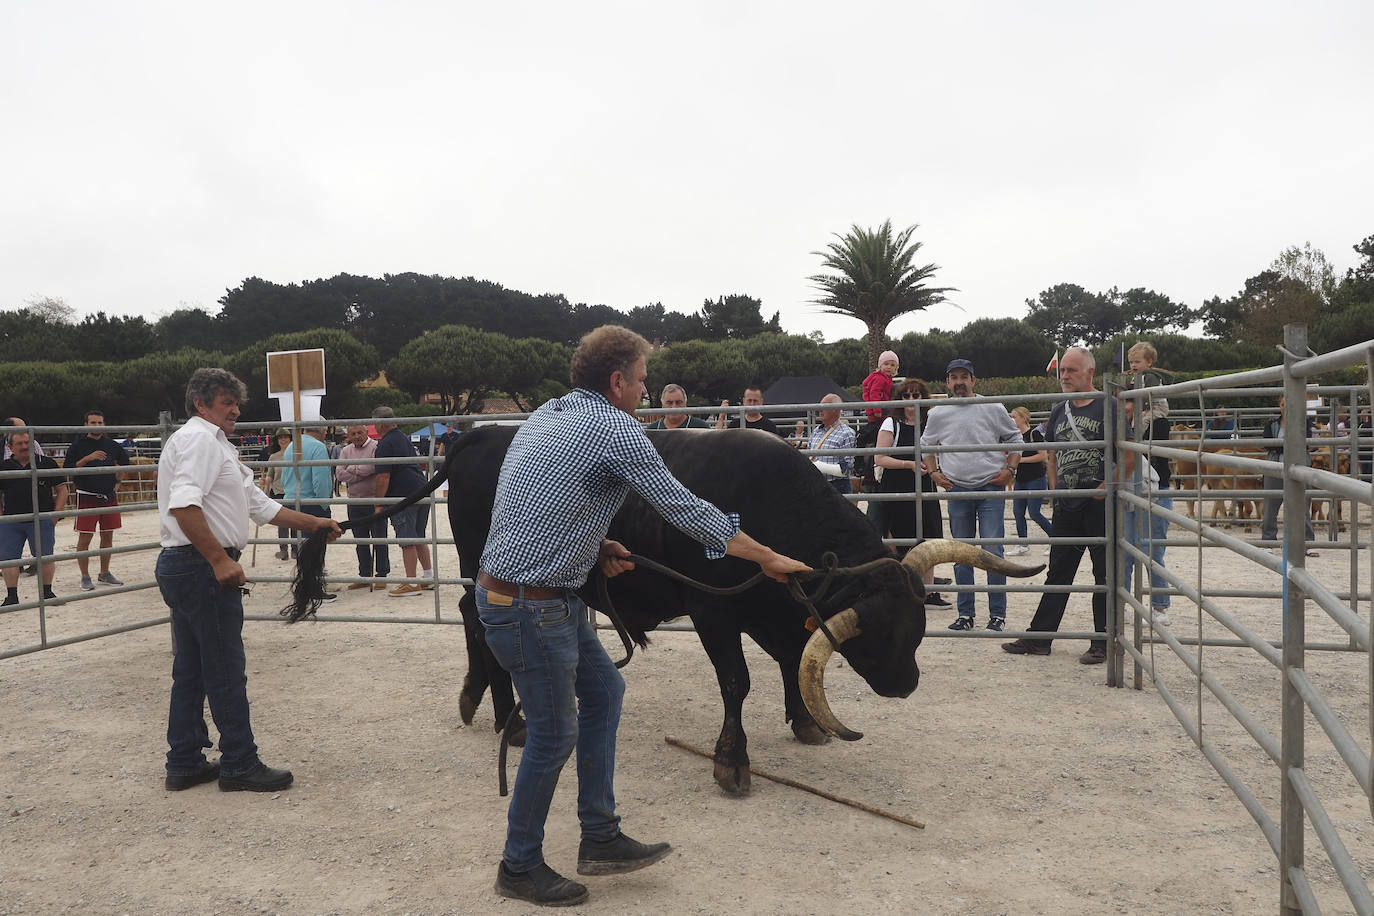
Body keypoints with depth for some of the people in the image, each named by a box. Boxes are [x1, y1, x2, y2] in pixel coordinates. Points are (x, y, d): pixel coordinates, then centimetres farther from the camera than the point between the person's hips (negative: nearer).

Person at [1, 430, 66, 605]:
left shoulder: (46, 463, 3)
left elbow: (62, 490, 5)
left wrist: (56, 514, -4)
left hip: (42, 520, -2)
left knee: (45, 558, 4)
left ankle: (47, 592, 17)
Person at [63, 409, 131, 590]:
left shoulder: (112, 445, 8)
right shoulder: (78, 445, -3)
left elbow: (125, 460, 24)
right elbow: (67, 468, -11)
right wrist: (88, 458, -20)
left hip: (109, 496, 4)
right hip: (86, 498, -4)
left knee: (107, 536, 10)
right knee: (84, 539, -3)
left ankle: (104, 574, 22)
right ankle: (85, 577, 6)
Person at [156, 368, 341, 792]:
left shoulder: (217, 446, 23)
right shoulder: (199, 439, -10)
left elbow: (259, 505, 23)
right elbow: (184, 505, -25)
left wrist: (313, 523, 19)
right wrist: (220, 559, -27)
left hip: (180, 567, 11)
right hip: (201, 567, -11)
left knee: (190, 670, 14)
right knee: (226, 670, -3)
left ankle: (184, 764, 22)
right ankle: (239, 764, 5)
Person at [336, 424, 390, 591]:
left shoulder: (376, 448, -4)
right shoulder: (346, 451, 13)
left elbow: (373, 467, -20)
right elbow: (340, 474, 1)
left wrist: (352, 470, -6)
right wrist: (362, 474, -8)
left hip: (375, 500, -5)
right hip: (354, 501, 5)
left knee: (379, 539, 0)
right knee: (361, 541, 11)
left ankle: (381, 575, 7)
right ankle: (365, 576, 19)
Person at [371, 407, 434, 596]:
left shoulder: (385, 445, -10)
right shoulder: (404, 438, 17)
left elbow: (383, 477, -15)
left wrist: (378, 504, -9)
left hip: (403, 496, -9)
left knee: (407, 541, -3)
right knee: (419, 538, 17)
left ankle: (411, 583, 0)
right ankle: (428, 576, 22)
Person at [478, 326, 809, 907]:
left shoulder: (547, 415, 12)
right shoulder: (614, 429, -15)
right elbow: (685, 509, -11)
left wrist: (596, 548, 9)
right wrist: (767, 558, 0)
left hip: (551, 600, 10)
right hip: (530, 606, -10)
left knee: (603, 689, 16)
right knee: (554, 733, 3)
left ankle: (600, 838, 24)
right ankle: (519, 868, 22)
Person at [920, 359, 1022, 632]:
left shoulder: (993, 409, 1)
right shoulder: (938, 415, 6)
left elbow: (1016, 440, 10)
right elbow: (926, 445, 21)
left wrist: (1009, 470, -2)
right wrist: (934, 472, 7)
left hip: (991, 488, -2)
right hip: (957, 490, 3)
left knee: (993, 552, -7)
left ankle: (997, 614, 4)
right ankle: (965, 614, 16)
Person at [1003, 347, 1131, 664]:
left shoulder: (1107, 408, -7)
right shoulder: (1059, 411, 13)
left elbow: (1129, 457, -11)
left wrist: (1107, 487, -15)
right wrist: (1054, 488, 12)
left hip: (1099, 505, -6)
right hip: (1066, 506, 6)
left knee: (1105, 575, 4)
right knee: (1057, 574, 11)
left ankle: (1102, 644, 12)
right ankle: (1038, 638, 15)